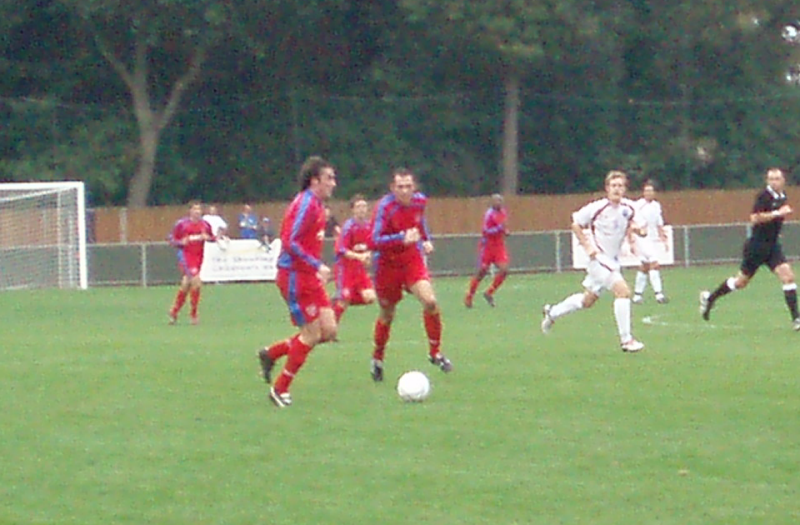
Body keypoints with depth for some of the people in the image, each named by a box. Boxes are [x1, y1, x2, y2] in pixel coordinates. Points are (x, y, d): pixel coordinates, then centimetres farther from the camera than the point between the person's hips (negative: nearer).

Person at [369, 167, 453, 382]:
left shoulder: (419, 201, -6)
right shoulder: (384, 207, -23)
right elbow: (373, 242, -29)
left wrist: (426, 240, 7)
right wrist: (402, 238, -38)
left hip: (412, 260, 3)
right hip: (388, 265, -3)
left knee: (430, 302, -18)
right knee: (387, 314, 9)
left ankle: (435, 352, 0)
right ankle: (377, 359, 33)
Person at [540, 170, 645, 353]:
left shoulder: (628, 207, -2)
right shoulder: (597, 208, -17)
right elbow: (576, 224, -5)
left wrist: (633, 228, -4)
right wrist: (587, 246, -13)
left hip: (613, 261, 7)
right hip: (599, 258, -7)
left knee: (588, 300, 18)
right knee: (623, 290, -22)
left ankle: (552, 312, 41)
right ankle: (626, 339, -16)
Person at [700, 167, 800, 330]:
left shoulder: (782, 196, 8)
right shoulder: (764, 196, -17)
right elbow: (755, 218, -28)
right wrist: (777, 213, -28)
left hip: (773, 245, 6)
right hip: (757, 245, -6)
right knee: (741, 281, 7)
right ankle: (709, 298, 29)